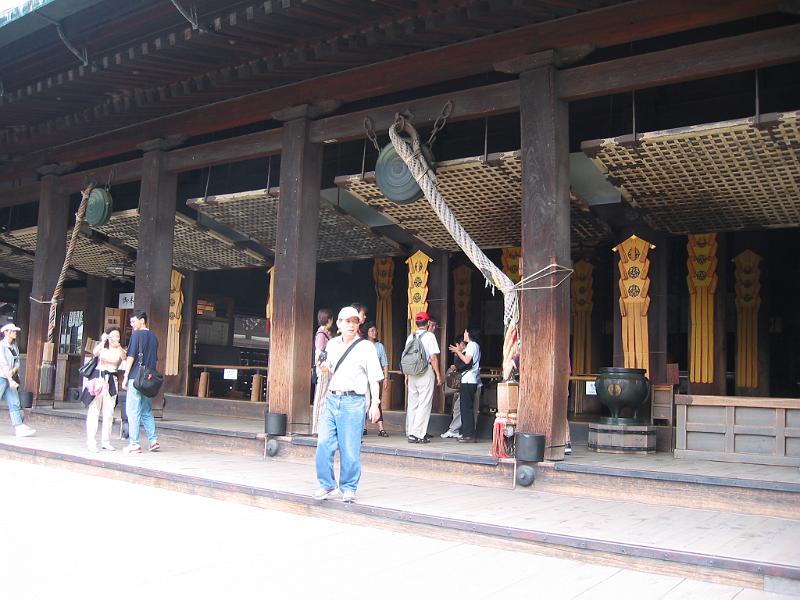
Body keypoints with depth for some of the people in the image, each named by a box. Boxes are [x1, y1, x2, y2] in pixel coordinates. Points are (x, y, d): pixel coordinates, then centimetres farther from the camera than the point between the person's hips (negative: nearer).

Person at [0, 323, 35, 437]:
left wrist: (14, 370, -10)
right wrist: (10, 380, -22)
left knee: (15, 404, 0)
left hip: (10, 378, 7)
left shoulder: (14, 346, 13)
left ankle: (20, 428, -4)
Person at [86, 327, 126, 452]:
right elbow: (95, 352, -16)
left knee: (109, 412, 3)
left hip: (111, 381, 2)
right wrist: (102, 342, -29)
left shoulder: (119, 351, 8)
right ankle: (91, 442, -7)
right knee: (94, 410, -7)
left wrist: (118, 346, -31)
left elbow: (124, 358, -15)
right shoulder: (102, 348, 7)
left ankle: (105, 441, 11)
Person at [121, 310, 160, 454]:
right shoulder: (153, 337, 13)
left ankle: (134, 444, -1)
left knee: (133, 411, -1)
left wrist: (125, 377, -5)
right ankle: (153, 440, 8)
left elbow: (131, 357, -9)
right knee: (147, 411, 13)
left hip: (136, 378, -7)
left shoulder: (137, 335, -7)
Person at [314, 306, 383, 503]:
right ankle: (327, 485, 12)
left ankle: (348, 488, 13)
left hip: (353, 401, -4)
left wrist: (375, 404, -10)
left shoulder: (366, 347, 0)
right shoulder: (332, 344, 13)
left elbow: (374, 378, -2)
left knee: (350, 449, -1)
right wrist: (325, 367, 5)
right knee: (323, 444, -2)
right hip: (331, 399, 4)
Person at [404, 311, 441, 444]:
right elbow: (433, 357, -10)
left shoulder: (410, 337, 8)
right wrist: (438, 374, -3)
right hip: (426, 372, -5)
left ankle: (410, 433, 16)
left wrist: (407, 375, 18)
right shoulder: (429, 336, -6)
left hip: (412, 372, 5)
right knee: (424, 404, -2)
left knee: (412, 404, 11)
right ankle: (418, 434, -4)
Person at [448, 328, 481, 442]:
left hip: (468, 381, -10)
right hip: (471, 381, 10)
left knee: (466, 408, -9)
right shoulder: (475, 345, 21)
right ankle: (467, 433, 14)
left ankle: (468, 434, -9)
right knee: (467, 408, 11)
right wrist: (458, 354, 14)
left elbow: (467, 361, -19)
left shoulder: (471, 345, -9)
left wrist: (457, 352, -9)